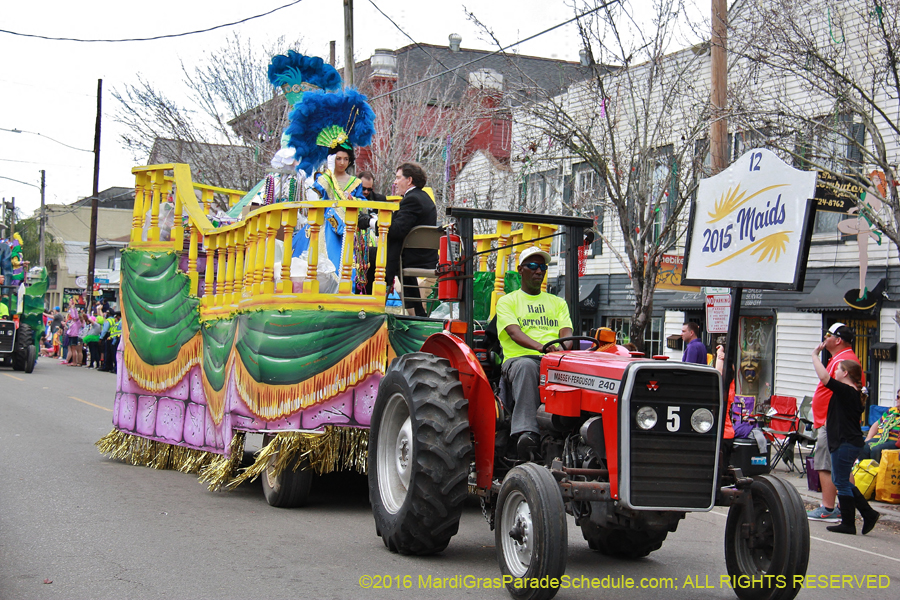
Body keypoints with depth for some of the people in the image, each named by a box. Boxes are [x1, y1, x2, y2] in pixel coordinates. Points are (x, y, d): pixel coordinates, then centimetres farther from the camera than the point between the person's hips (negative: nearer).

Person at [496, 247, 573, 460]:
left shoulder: (557, 303, 27)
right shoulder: (507, 302, 14)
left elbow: (566, 333, 10)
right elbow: (514, 333, -5)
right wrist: (542, 347, -25)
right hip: (519, 358, -3)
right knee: (527, 366, -41)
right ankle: (526, 432, -52)